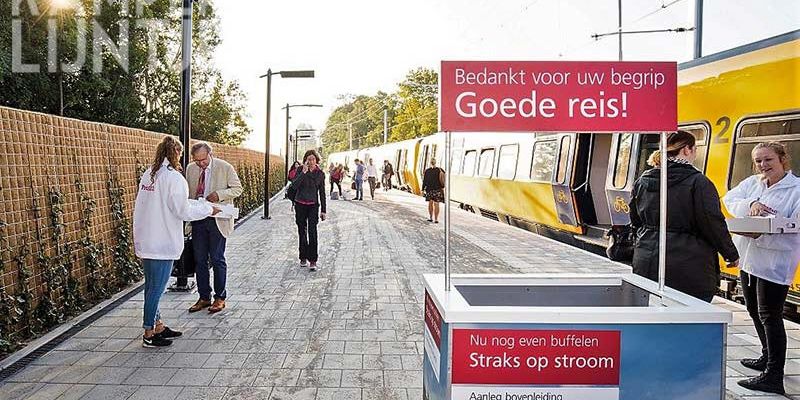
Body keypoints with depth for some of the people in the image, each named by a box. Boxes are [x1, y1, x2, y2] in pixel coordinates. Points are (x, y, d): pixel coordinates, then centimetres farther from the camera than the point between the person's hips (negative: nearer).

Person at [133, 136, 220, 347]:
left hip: (145, 241, 8)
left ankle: (158, 326, 29)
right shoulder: (173, 177, -16)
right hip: (162, 242, -8)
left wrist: (196, 204, 16)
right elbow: (183, 211, -15)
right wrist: (208, 209, 0)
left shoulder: (148, 174, 9)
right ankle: (149, 335, 10)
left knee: (152, 286, 16)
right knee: (156, 288, 1)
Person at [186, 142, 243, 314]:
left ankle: (220, 298, 14)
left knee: (217, 260, 2)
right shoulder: (190, 169, 6)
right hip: (197, 219, 4)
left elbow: (237, 188, -3)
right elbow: (188, 192, 16)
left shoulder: (225, 167, -7)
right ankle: (204, 297, 21)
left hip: (217, 220, -4)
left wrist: (219, 194, -19)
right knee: (199, 260, 9)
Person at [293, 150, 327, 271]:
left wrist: (323, 210, 5)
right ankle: (303, 258, 22)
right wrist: (303, 172, -23)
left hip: (313, 205, -1)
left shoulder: (320, 174, 1)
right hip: (300, 204, 1)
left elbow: (322, 193, 6)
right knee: (302, 232, 9)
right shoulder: (301, 170, -1)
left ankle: (313, 261, -12)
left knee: (312, 232, -12)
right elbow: (295, 185, -16)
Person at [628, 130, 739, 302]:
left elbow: (635, 222, 17)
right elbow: (713, 225, -9)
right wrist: (731, 254, 4)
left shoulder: (643, 180, 8)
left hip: (645, 265, 6)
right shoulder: (698, 182, -10)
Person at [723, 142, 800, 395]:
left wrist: (760, 235, -29)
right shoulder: (752, 183, 8)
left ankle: (773, 378, -2)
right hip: (749, 259, 7)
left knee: (769, 315, -7)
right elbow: (729, 199, -2)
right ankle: (768, 358, 38)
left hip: (775, 263, -7)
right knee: (754, 310, 19)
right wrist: (750, 204, -20)